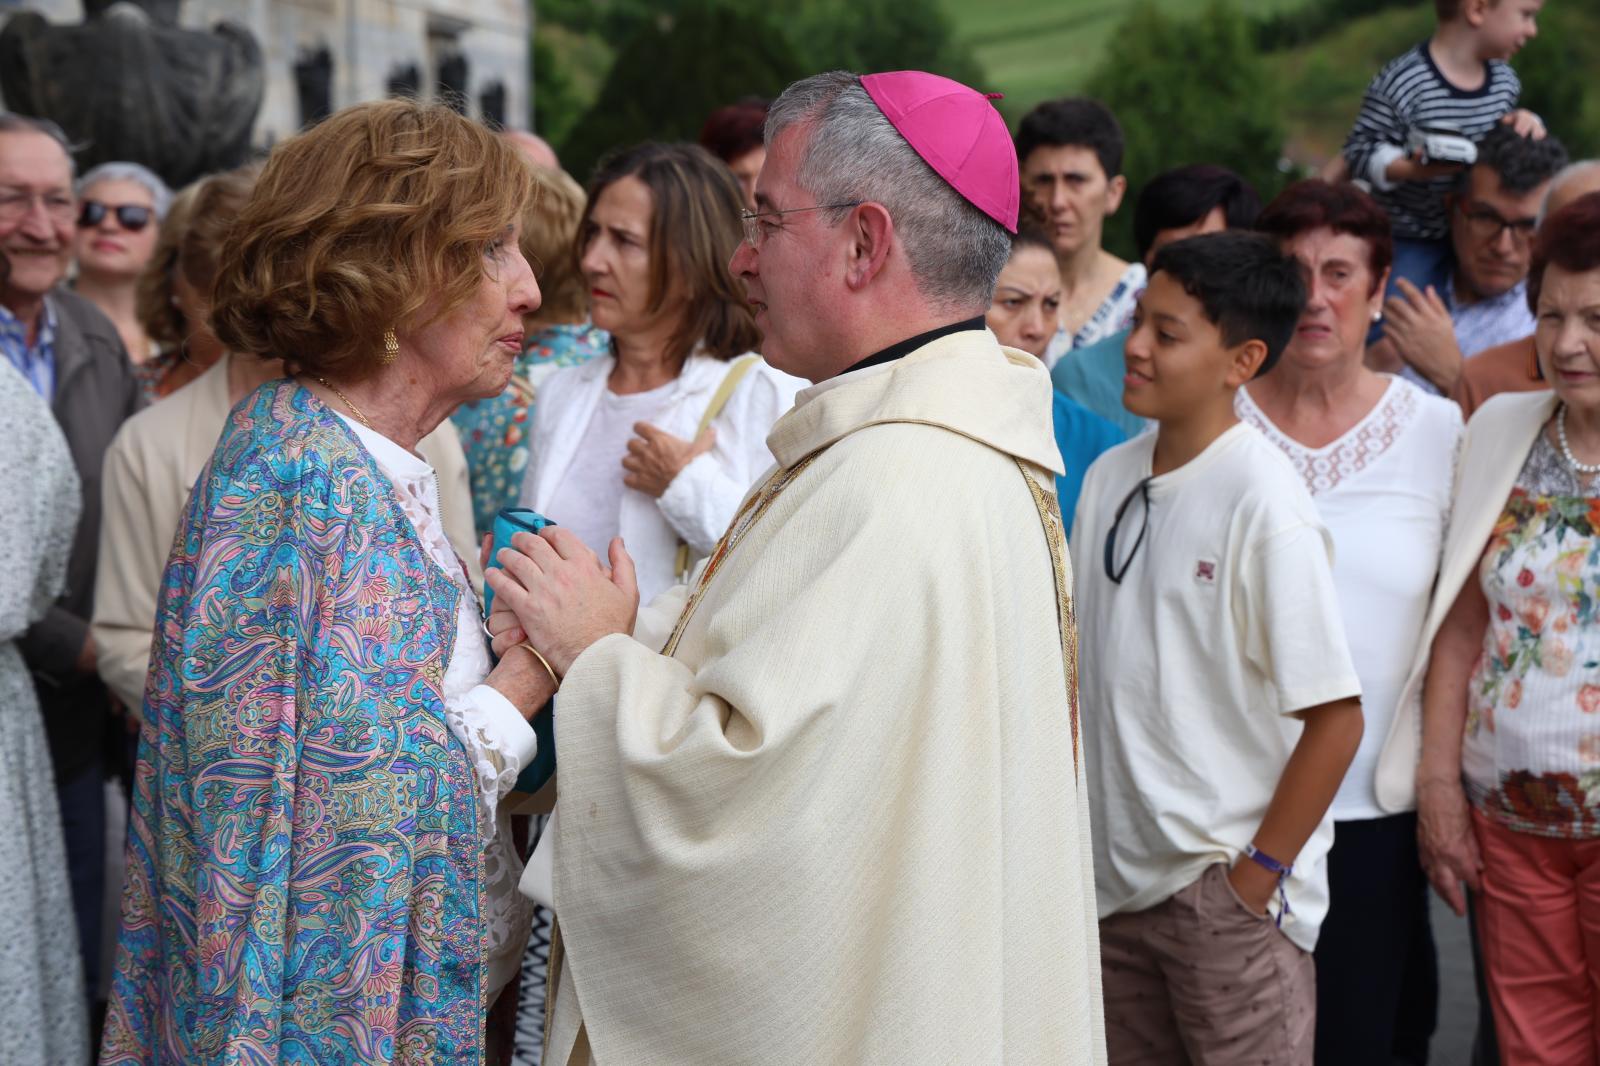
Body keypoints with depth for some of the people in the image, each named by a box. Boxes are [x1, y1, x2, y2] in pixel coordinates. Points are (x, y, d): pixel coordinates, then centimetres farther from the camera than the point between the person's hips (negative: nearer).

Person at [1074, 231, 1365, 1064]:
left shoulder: (1263, 503, -15)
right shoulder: (1109, 477, 4)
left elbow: (1336, 716, -15)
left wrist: (1256, 877, -13)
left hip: (1225, 889, -6)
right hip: (1116, 878, 6)